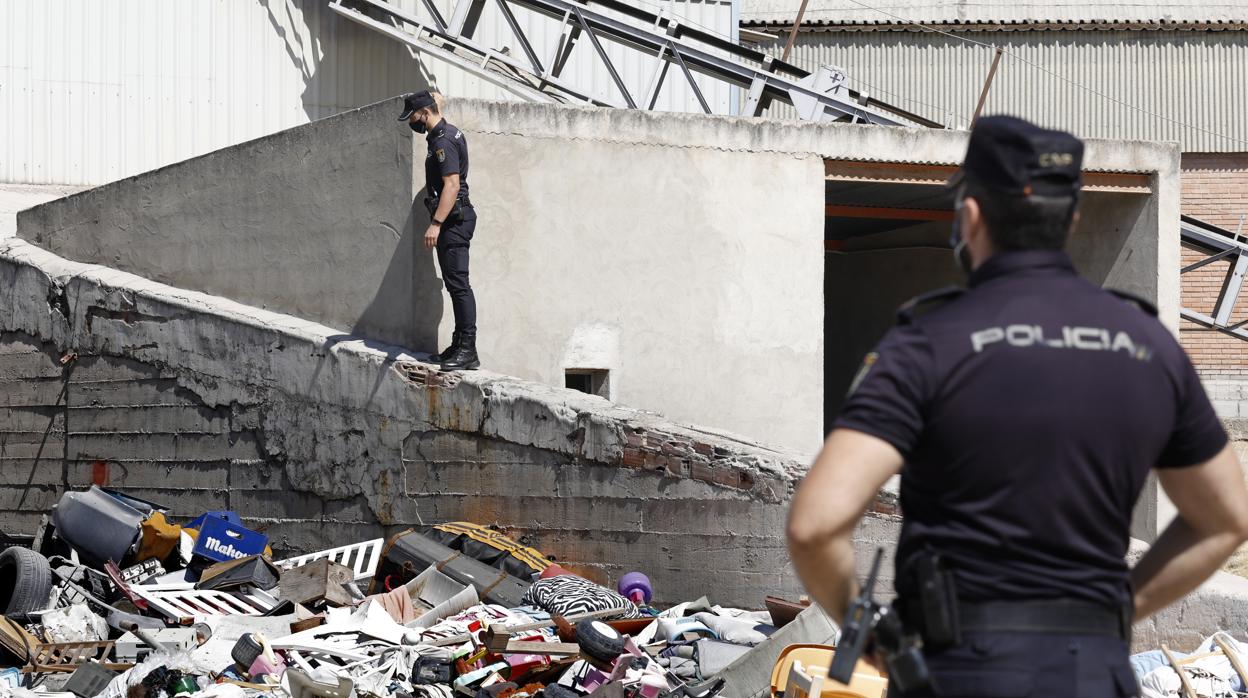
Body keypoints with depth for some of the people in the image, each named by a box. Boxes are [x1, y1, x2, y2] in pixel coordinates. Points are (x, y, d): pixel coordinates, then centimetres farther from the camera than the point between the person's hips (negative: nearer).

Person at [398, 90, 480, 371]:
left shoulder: (443, 141, -17)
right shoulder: (447, 133, 14)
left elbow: (452, 184, -25)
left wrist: (436, 224, -28)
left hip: (454, 221, -11)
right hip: (453, 220, 11)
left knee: (458, 284, -13)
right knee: (455, 284, 12)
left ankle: (468, 351, -15)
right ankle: (459, 345, 17)